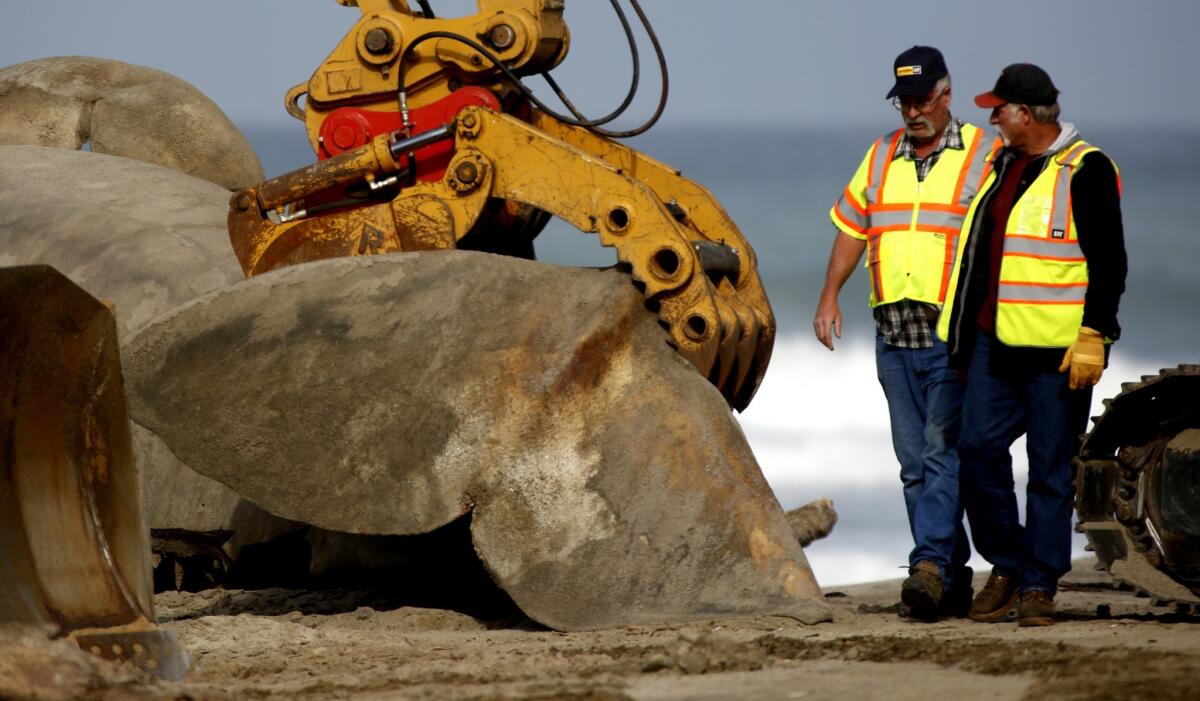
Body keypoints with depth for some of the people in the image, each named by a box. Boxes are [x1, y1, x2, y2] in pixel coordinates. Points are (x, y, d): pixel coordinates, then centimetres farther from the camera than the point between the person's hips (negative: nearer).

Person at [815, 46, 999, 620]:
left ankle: (931, 566, -21)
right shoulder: (881, 158, 15)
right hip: (894, 333, 6)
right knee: (915, 463, 5)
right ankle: (953, 578, 10)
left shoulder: (983, 156, -1)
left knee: (943, 453, -14)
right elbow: (851, 228, 19)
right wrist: (829, 297, 9)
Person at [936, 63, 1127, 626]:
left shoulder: (1085, 172, -8)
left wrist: (1093, 337, -17)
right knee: (979, 448, -1)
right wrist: (965, 334, 25)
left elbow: (1107, 263, -10)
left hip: (1057, 348, -7)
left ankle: (1039, 585, 5)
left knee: (1050, 468, -1)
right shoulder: (1002, 165, 16)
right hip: (995, 342, 7)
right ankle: (1007, 566, 13)